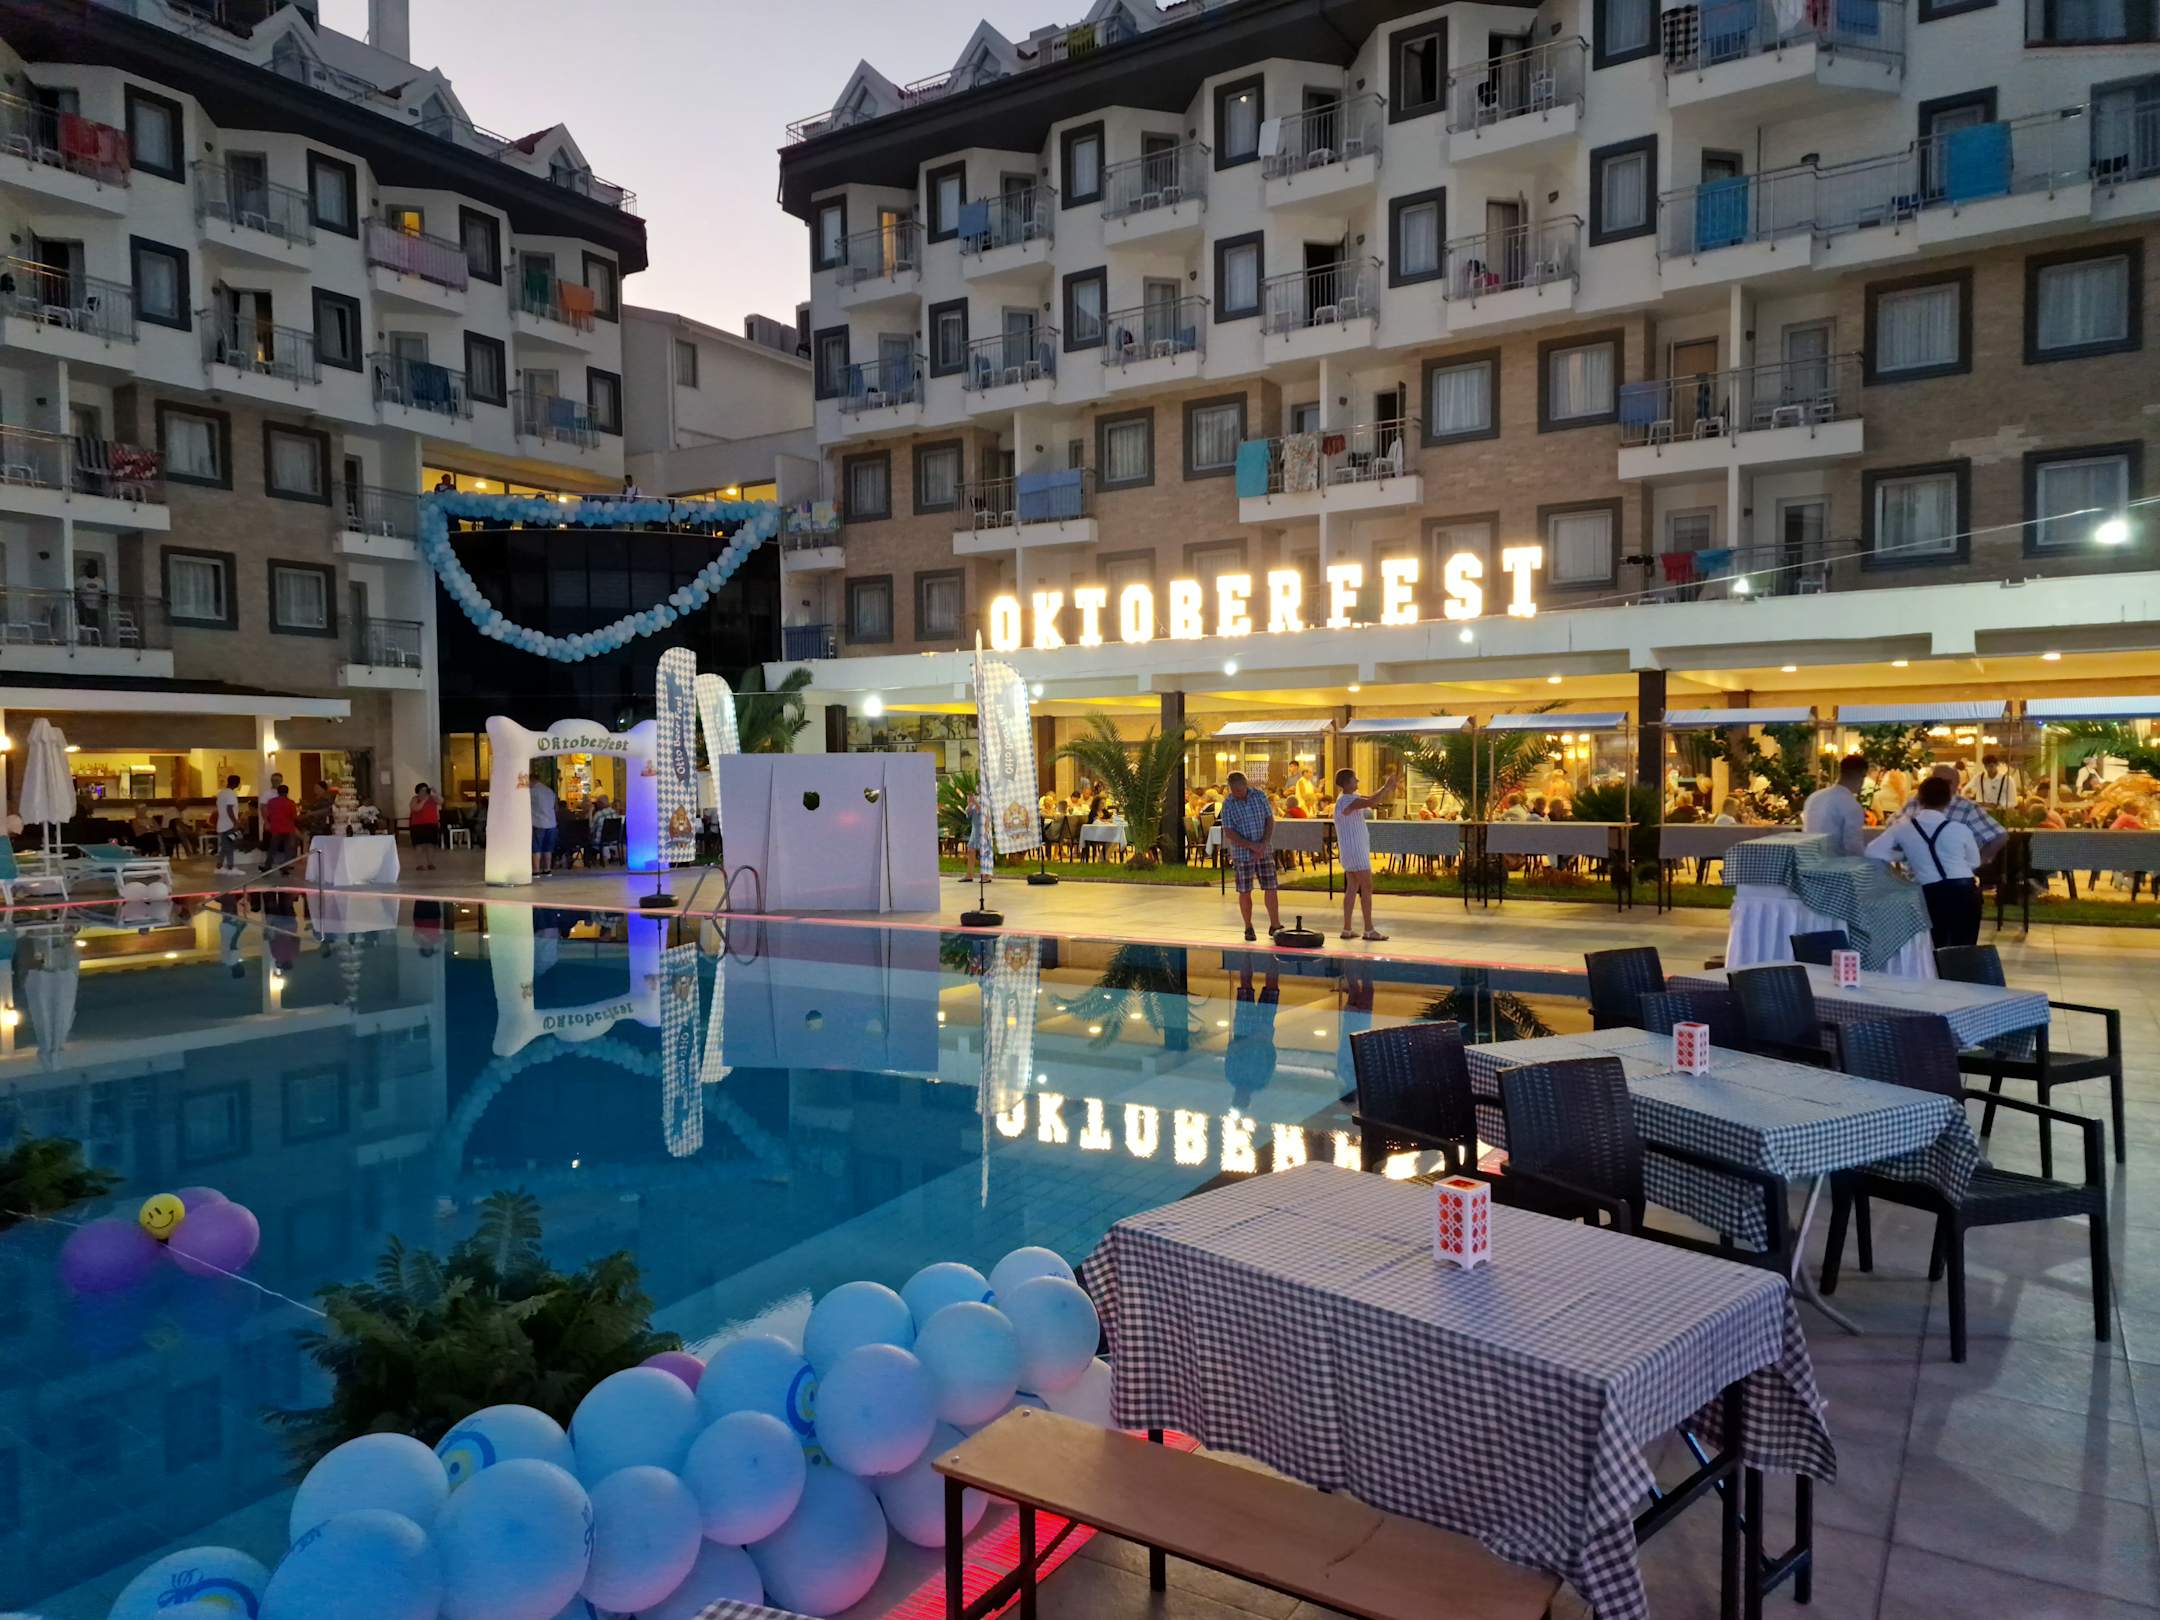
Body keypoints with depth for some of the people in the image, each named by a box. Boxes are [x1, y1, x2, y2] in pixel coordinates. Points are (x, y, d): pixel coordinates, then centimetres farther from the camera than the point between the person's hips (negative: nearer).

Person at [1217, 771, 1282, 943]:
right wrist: (1252, 846, -18)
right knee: (1244, 892, 2)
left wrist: (1264, 844, -14)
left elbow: (1270, 820, 0)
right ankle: (1248, 928, 16)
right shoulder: (1228, 805, -7)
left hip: (1265, 851, 2)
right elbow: (1228, 833, -10)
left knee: (1271, 888, 0)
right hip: (1242, 853, -2)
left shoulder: (1260, 797, 0)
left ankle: (1275, 926, 10)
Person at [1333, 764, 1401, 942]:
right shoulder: (1345, 801, -19)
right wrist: (1387, 786, -21)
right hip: (1354, 850, -10)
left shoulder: (1352, 797, 13)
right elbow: (1371, 802, -32)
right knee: (1367, 887, -6)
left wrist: (1392, 784, 6)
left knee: (1352, 888, 9)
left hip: (1355, 850, 10)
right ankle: (1369, 930, -3)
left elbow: (1373, 798, 17)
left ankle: (1346, 929, 10)